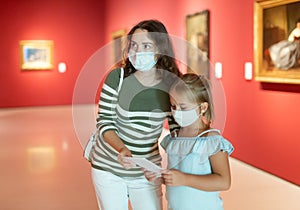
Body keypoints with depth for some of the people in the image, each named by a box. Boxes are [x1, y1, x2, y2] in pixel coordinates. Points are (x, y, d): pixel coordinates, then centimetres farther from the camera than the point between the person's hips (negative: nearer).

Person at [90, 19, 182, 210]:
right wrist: (122, 149, -30)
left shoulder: (172, 84, -11)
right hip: (109, 168, -1)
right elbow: (105, 122, -12)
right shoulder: (117, 77, -15)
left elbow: (177, 129, -3)